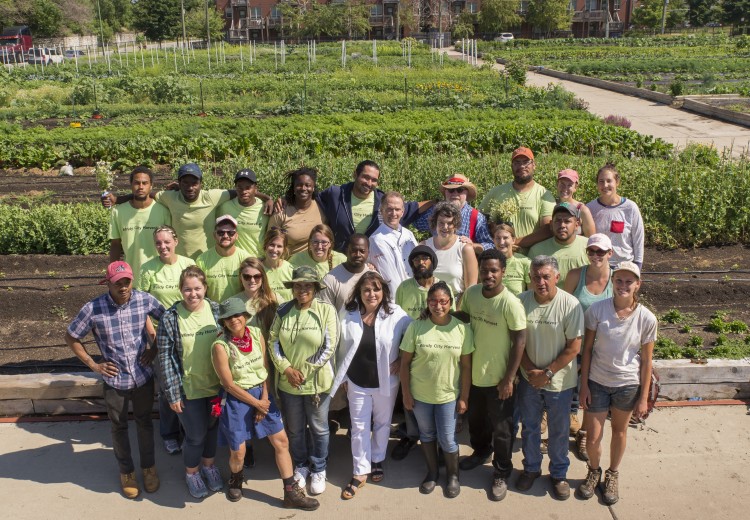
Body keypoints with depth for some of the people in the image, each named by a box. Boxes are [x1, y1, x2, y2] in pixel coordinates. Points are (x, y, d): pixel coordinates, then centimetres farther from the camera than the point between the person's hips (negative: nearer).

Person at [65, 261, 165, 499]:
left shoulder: (145, 300, -15)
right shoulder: (93, 309, -19)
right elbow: (71, 337, -4)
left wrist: (155, 348, -2)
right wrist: (93, 365, -6)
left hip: (143, 377, 1)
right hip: (114, 381, -1)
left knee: (144, 422, 20)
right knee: (119, 427, 18)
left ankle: (149, 466, 42)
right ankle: (126, 471, 40)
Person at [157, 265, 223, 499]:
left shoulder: (217, 311, -6)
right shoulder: (170, 318, -14)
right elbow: (166, 358, -10)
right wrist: (172, 394, -10)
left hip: (216, 385, 3)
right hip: (189, 389, -3)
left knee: (212, 428, 21)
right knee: (195, 434, 9)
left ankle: (208, 465, 48)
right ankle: (191, 473, 38)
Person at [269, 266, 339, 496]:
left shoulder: (327, 310, -11)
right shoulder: (283, 311, -1)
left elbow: (329, 346, -14)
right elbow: (273, 341, 0)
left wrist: (305, 372, -14)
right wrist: (286, 368, -12)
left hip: (318, 382, -3)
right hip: (288, 382, 3)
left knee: (319, 428, 13)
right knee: (294, 429, 18)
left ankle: (318, 470, 33)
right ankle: (301, 466, 40)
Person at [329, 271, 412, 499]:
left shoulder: (396, 315, -14)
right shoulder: (348, 316, -8)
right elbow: (342, 348, 1)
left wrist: (402, 359, -11)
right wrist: (342, 377, 4)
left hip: (385, 382, 0)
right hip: (357, 383, 1)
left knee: (382, 424, 18)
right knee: (359, 428, 8)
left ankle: (377, 461, 40)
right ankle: (360, 472, 21)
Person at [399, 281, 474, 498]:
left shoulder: (462, 328, -11)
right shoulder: (416, 327, -12)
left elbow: (466, 366, -5)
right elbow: (405, 362, -6)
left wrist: (464, 397, -4)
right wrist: (406, 393, -5)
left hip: (448, 395, -1)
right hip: (420, 394, 1)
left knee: (447, 439, 9)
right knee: (426, 435, 18)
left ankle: (453, 476, 35)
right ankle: (432, 473, 40)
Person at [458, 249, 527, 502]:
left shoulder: (510, 303, -22)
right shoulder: (470, 293, -6)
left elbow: (520, 340, -17)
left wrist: (509, 379, -15)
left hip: (498, 378, -5)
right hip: (473, 373, 5)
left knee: (501, 428, 10)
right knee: (475, 419, 25)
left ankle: (501, 473, 30)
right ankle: (480, 452, 51)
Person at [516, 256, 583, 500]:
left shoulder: (570, 305, -17)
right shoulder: (521, 301, -9)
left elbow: (573, 347, -14)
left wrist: (547, 373, -15)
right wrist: (530, 370, -11)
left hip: (559, 380, -2)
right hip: (528, 379, 2)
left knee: (558, 430, 14)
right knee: (529, 427, 19)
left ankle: (559, 473, 35)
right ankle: (531, 468, 40)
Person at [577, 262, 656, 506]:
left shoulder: (646, 318, -12)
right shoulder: (597, 309, -14)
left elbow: (646, 360, -5)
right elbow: (587, 349, -5)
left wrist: (643, 397, -2)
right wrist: (584, 384, -5)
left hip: (628, 384, 0)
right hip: (597, 382, 0)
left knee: (619, 431, 19)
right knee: (593, 436, 7)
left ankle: (612, 476, 43)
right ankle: (594, 472, 37)